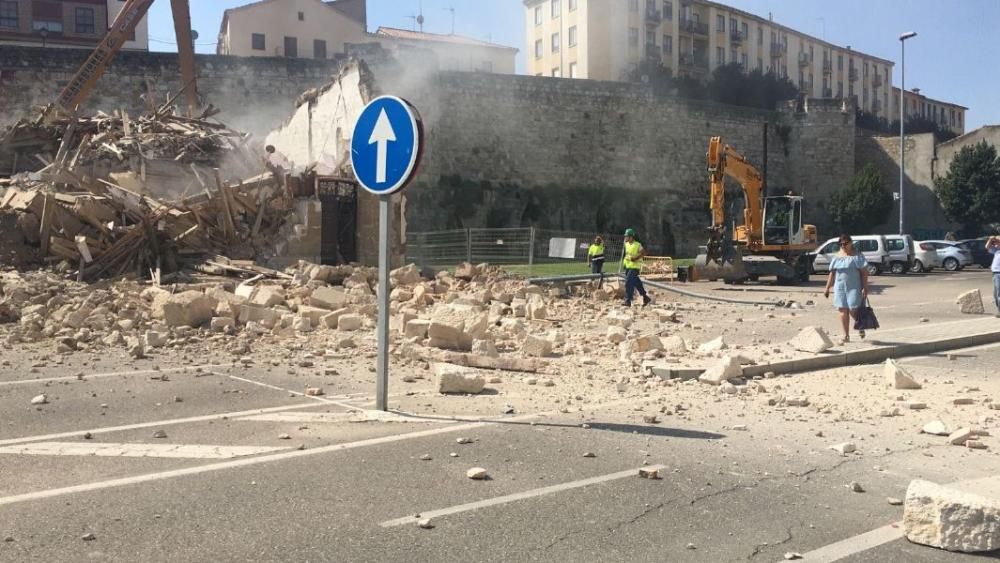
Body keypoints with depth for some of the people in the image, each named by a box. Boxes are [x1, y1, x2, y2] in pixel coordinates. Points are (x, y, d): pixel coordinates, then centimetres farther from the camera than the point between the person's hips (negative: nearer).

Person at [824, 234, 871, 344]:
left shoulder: (857, 256, -3)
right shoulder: (837, 257, 11)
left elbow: (864, 272, -7)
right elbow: (832, 273, 13)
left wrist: (865, 287, -12)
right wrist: (827, 288, 11)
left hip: (854, 287, -4)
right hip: (840, 288, 4)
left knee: (853, 310, -7)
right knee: (843, 311, 3)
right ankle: (846, 336, 11)